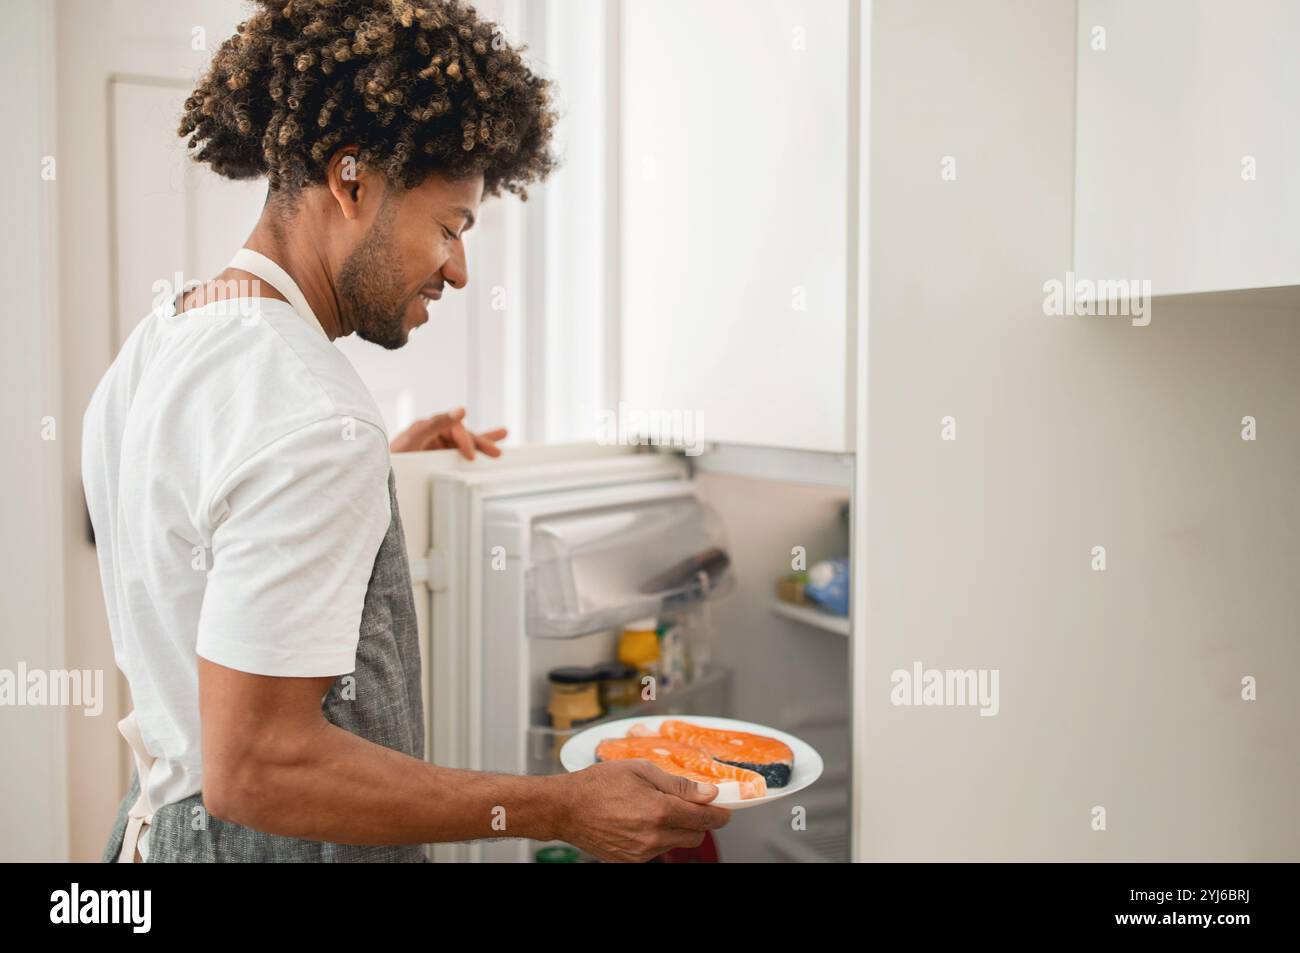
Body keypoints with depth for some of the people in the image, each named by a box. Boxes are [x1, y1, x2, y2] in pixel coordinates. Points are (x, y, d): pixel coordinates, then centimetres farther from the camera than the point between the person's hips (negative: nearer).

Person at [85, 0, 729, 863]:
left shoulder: (152, 347, 4)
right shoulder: (314, 420, -27)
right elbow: (253, 768, -28)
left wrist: (378, 473, 11)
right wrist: (559, 809, -25)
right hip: (270, 837, -9)